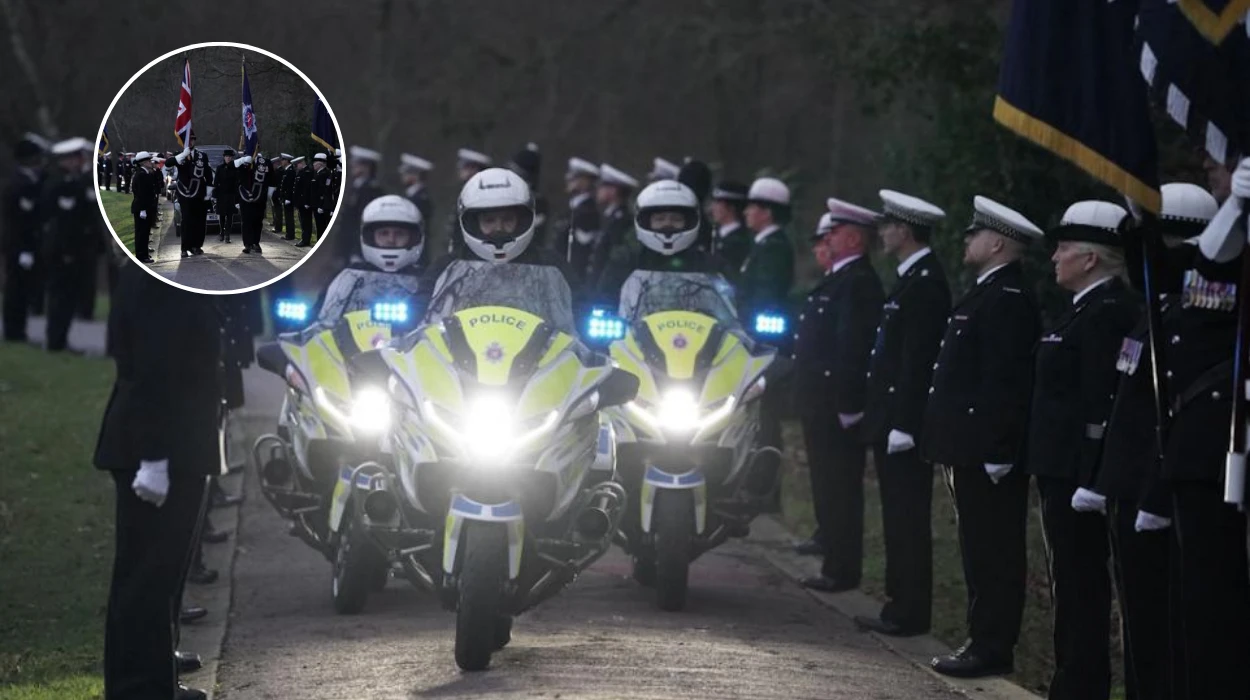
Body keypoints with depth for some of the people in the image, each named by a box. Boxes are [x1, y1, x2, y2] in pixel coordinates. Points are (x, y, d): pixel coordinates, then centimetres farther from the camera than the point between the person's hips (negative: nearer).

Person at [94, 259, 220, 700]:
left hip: (171, 449, 10)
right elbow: (154, 370, -22)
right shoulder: (162, 281, -18)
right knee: (147, 575, -5)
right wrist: (155, 457, -25)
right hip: (159, 451, -10)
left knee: (159, 572, 14)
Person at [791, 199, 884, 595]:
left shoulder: (858, 283, -17)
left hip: (838, 409, -11)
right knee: (829, 488, 14)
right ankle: (836, 565, 19)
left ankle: (843, 570, -1)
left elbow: (853, 348, -23)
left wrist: (846, 405, -25)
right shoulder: (836, 281, 17)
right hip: (821, 407, 11)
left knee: (839, 489, -6)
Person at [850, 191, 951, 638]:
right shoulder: (912, 279, 15)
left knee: (907, 519, -6)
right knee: (899, 518, 13)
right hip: (892, 421, 10)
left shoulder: (925, 284, -16)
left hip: (905, 426, -10)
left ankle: (910, 613, -2)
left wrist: (903, 425, -22)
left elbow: (917, 361, -21)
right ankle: (901, 606, 17)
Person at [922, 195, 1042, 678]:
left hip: (989, 455, -10)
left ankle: (992, 648, -1)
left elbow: (1004, 383, -22)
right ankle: (984, 639, 18)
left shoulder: (1008, 299, -16)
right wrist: (953, 445, 19)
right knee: (980, 549, 13)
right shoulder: (987, 294, 17)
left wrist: (994, 452, -24)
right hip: (972, 450, 10)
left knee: (993, 552, -5)